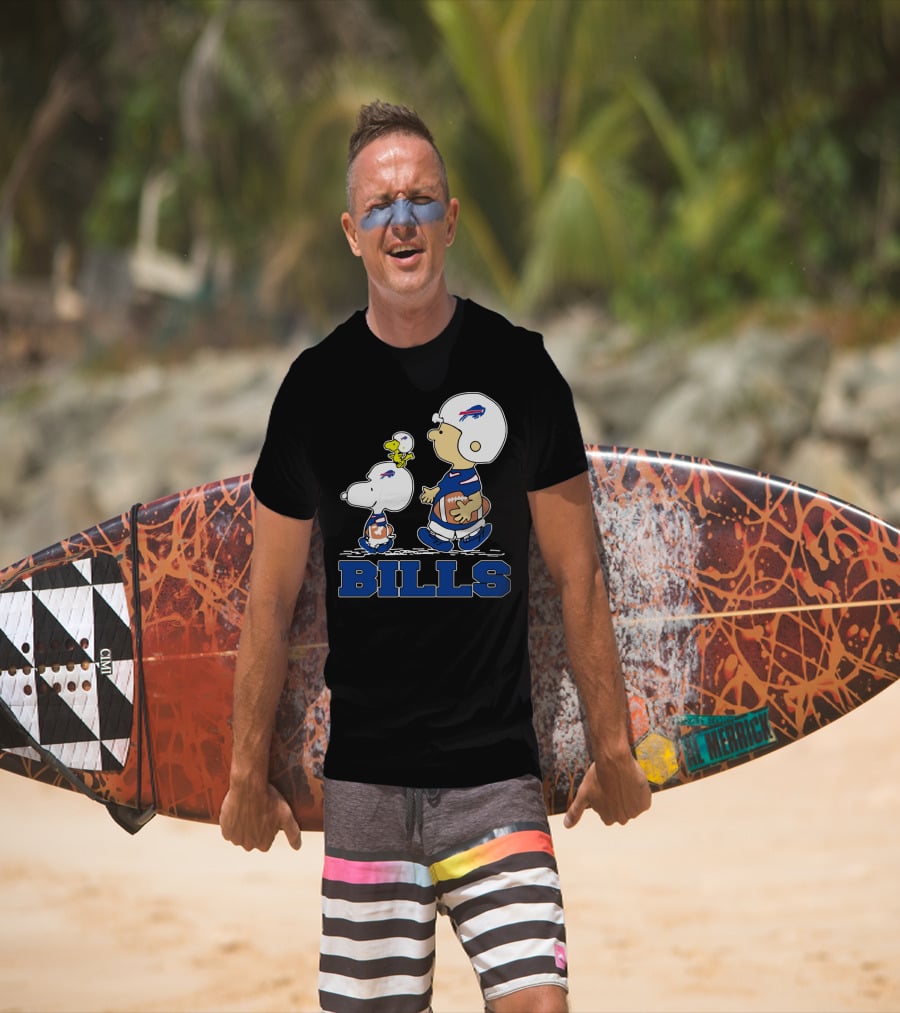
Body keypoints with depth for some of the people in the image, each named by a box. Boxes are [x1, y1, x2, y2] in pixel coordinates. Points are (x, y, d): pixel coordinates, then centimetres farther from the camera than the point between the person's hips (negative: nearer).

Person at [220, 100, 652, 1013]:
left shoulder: (518, 369, 1)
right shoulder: (318, 384, 3)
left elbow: (577, 575, 6)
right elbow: (271, 598, 8)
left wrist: (611, 747, 6)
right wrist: (248, 772, 8)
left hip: (497, 771, -1)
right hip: (364, 776, 1)